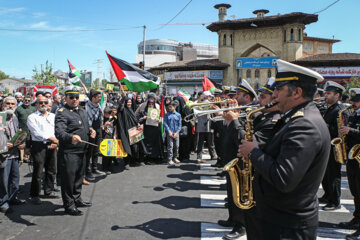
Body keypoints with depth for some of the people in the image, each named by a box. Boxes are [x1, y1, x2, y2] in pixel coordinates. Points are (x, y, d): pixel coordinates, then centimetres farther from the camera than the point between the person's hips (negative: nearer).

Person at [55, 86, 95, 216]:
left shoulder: (82, 112, 14)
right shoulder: (62, 113, -14)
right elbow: (59, 132, -27)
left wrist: (90, 130, 6)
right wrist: (71, 137, -46)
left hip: (81, 151, 9)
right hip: (68, 152, -8)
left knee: (79, 176, 20)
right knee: (68, 178, 1)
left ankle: (77, 199, 37)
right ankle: (69, 205, 14)